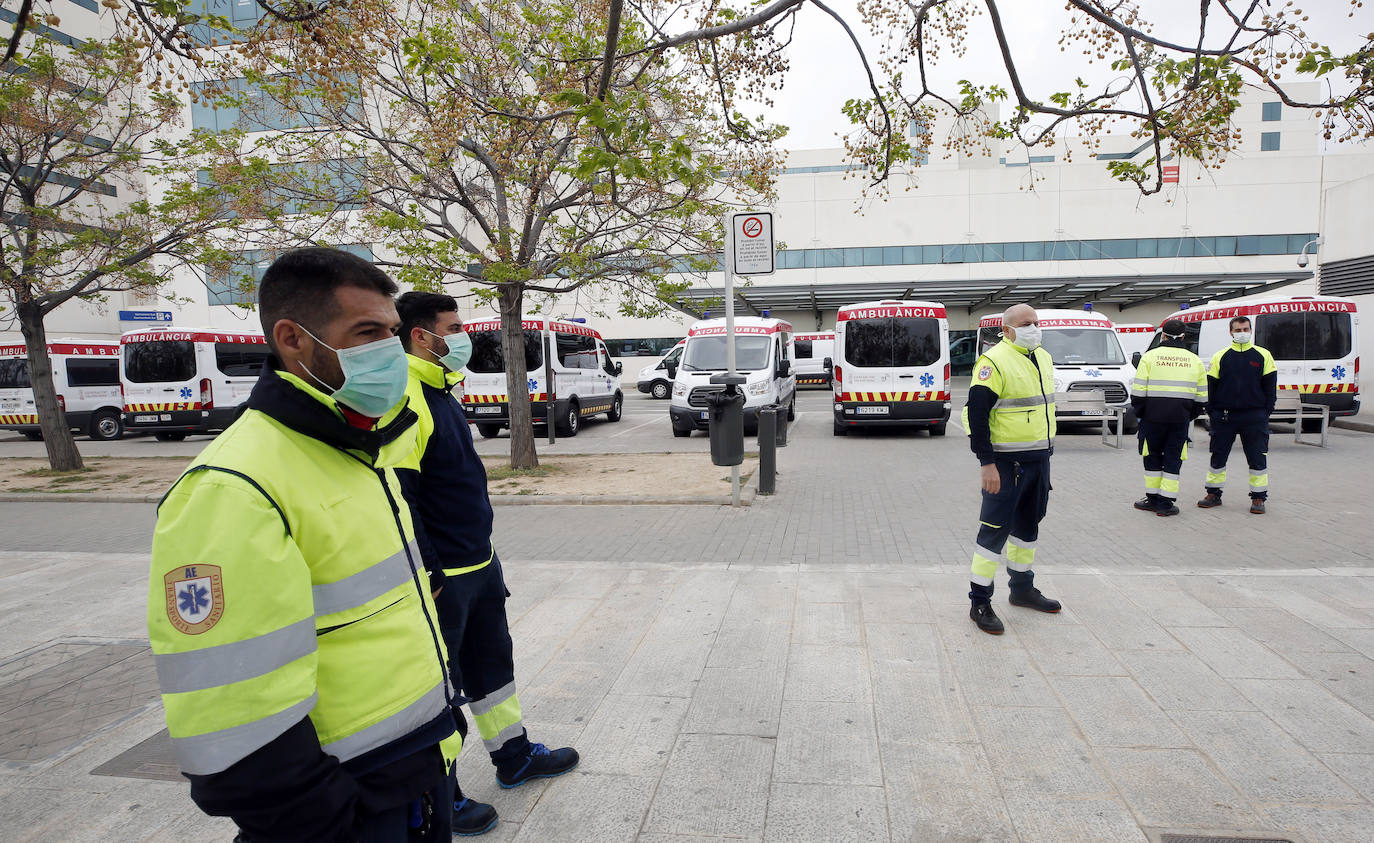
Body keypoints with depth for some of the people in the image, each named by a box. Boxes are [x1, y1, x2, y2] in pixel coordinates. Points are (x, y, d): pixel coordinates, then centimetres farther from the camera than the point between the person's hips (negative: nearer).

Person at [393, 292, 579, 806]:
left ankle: (514, 756, 39)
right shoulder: (403, 400, -20)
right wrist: (428, 573, -23)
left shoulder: (441, 391, 13)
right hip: (442, 578, -10)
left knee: (492, 662, 21)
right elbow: (398, 499, -25)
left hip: (480, 565, 10)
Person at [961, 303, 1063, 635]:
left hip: (1039, 459, 9)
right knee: (995, 529, -5)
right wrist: (987, 463, -23)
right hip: (1007, 462, -9)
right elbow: (977, 415, -20)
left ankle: (1022, 588, 35)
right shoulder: (994, 362, -16)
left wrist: (1046, 451, 21)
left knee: (1028, 524, 19)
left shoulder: (1043, 358, 12)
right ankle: (980, 602, 4)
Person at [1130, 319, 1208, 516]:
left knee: (1153, 458, 11)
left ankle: (1153, 499, 16)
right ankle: (1166, 503, 7)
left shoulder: (1150, 356, -2)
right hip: (1181, 419, 2)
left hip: (1153, 417, -2)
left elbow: (1138, 392, -6)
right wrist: (1190, 417, 20)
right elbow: (1202, 398, 10)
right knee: (1173, 460, 7)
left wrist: (1139, 414, 6)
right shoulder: (1195, 360, 8)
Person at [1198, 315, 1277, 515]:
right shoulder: (1220, 357, 5)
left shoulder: (1263, 356, 5)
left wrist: (1267, 412, 0)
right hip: (1224, 416, 1)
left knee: (1257, 458, 2)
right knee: (1218, 455, 6)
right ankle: (1214, 494, 17)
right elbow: (1211, 386, 6)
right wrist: (1211, 413, 1)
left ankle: (1258, 498, 12)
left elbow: (1270, 386, 7)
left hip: (1254, 416, 0)